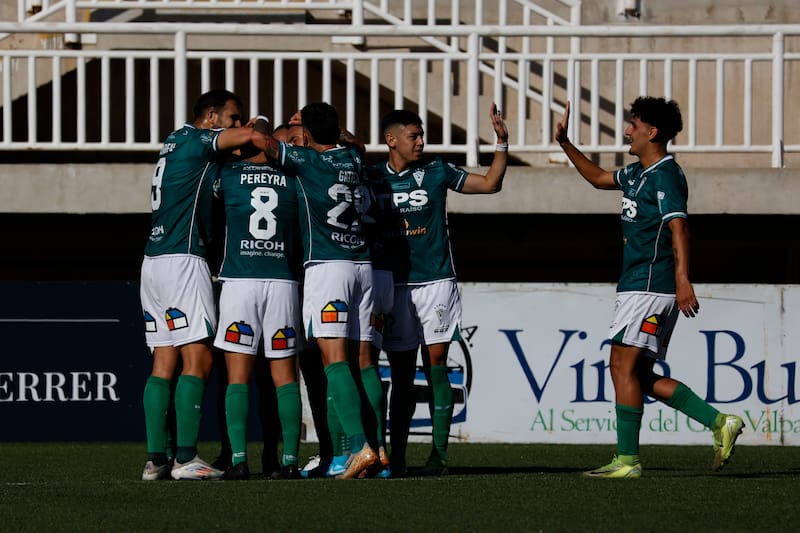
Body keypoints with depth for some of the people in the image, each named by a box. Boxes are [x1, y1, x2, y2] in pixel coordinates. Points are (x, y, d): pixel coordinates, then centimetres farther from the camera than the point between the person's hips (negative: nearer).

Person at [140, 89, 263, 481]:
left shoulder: (176, 143, 22)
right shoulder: (193, 140, -5)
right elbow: (250, 136, -15)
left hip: (154, 261, 9)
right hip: (182, 261, -9)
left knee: (164, 363, 6)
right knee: (197, 360, -9)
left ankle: (155, 459, 3)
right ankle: (185, 458, -13)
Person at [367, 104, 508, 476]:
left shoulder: (436, 171, 6)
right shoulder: (372, 178, 5)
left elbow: (490, 183, 10)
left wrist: (502, 142, -3)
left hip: (436, 282, -1)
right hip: (395, 287, 1)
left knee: (437, 366, -7)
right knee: (401, 375, 2)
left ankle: (439, 453, -6)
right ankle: (396, 456, 5)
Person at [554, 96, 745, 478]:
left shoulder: (665, 175, -12)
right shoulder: (639, 174, 18)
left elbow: (678, 226, -24)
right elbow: (599, 179, 37)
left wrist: (682, 278, -35)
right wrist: (565, 144, 34)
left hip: (648, 288, -10)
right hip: (637, 287, 10)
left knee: (622, 366, -10)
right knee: (641, 376, 8)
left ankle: (627, 460, -10)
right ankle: (719, 423, 5)